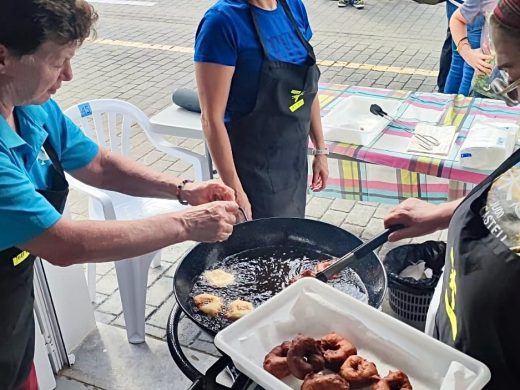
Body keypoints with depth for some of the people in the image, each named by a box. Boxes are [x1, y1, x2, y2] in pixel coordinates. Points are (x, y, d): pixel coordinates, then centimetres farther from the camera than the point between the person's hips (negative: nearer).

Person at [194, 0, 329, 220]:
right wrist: (234, 190, -18)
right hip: (254, 168, -6)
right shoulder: (223, 20, -20)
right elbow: (212, 119, -19)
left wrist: (320, 149, 11)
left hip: (295, 160, 6)